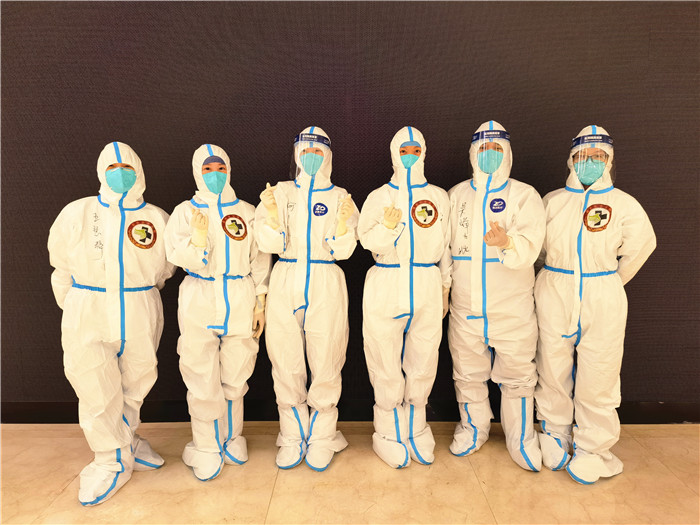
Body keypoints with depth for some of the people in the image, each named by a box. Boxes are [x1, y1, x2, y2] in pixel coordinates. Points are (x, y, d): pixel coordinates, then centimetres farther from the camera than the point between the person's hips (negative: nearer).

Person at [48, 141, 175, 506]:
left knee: (134, 387, 14)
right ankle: (112, 462, 23)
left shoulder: (157, 219, 1)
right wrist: (74, 308, 12)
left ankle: (126, 442, 39)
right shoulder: (77, 214, 0)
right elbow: (62, 268, 10)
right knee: (97, 392, 3)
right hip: (87, 316, -1)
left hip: (141, 318, 1)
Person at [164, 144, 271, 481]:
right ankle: (207, 449, 23)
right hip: (199, 302, -1)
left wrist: (261, 303, 4)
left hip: (241, 303, 1)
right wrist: (198, 238, -23)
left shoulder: (247, 212, 7)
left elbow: (260, 261, 8)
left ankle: (232, 439, 32)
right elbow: (185, 260, -4)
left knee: (235, 377, 10)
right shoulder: (185, 212, 4)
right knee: (203, 381, 3)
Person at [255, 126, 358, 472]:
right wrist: (271, 212, -15)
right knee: (286, 364, 5)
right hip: (285, 284, 1)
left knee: (325, 363, 2)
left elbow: (342, 251, -2)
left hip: (326, 287, -1)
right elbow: (271, 245, -1)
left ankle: (322, 439, 22)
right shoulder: (282, 192, 9)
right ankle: (293, 438, 25)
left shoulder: (340, 197, 7)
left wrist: (344, 220, -18)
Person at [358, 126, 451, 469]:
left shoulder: (439, 196, 11)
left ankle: (415, 427, 29)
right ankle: (388, 433, 21)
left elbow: (445, 246, 15)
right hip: (386, 288, -1)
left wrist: (445, 287, 14)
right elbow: (369, 241, -3)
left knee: (423, 362, 7)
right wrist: (387, 226, -23)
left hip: (427, 289, 2)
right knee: (386, 363, 2)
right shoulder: (379, 197, 6)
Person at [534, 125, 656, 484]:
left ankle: (592, 449, 22)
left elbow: (640, 246, 14)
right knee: (552, 371, 9)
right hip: (554, 297, 1)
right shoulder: (551, 201, 5)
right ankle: (555, 434, 31)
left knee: (597, 376, 2)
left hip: (603, 300, -1)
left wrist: (609, 282, 16)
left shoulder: (624, 205, 2)